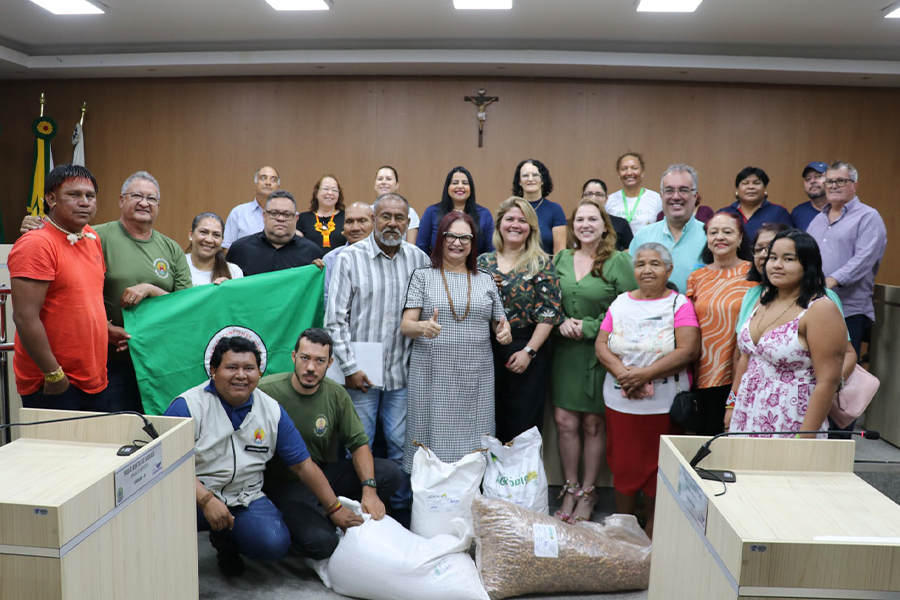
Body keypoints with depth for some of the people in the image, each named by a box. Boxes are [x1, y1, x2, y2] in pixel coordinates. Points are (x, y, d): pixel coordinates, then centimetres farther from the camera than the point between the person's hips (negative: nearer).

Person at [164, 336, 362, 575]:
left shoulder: (272, 410, 2)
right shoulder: (188, 406, -10)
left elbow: (303, 464, 6)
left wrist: (335, 509, 5)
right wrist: (206, 501, -28)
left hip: (245, 499, 4)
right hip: (195, 496, -3)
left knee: (274, 543, -21)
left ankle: (225, 539, 14)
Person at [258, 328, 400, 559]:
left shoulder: (336, 394, -2)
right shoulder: (266, 390, -15)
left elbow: (359, 443, 0)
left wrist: (369, 489, -14)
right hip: (284, 483, -5)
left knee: (390, 473, -14)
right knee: (321, 543, -28)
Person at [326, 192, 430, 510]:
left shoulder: (419, 259, 5)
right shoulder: (350, 258, -3)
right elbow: (335, 319, -4)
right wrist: (349, 367, -9)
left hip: (403, 371, 2)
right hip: (361, 372, -2)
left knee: (401, 445, 10)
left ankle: (402, 506, 25)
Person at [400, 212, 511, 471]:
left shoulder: (486, 280, 14)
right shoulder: (423, 276, 7)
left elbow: (501, 324, 17)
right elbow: (405, 325, -1)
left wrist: (505, 332, -7)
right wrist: (423, 326, -23)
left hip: (476, 378, 2)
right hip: (432, 377, -2)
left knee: (473, 443, 2)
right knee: (433, 441, -1)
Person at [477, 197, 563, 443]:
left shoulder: (541, 264, -2)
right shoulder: (483, 262, 9)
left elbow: (549, 313, -8)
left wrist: (529, 351, -14)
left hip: (526, 351, -3)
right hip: (487, 349, 3)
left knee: (523, 424, 3)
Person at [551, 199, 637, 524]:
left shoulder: (619, 261, -5)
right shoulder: (561, 259, 9)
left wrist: (587, 327, -13)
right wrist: (562, 322, -6)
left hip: (600, 354, -3)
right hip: (566, 352, 3)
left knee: (594, 424, 5)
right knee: (565, 421, 3)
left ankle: (587, 493, 23)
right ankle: (570, 489, 22)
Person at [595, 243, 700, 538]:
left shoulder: (679, 304, -2)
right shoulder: (621, 302, 9)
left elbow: (687, 351, -13)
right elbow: (601, 345, 4)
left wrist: (644, 374, -19)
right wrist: (621, 372, -14)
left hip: (663, 405, -3)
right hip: (620, 402, 3)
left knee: (656, 470, 5)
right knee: (622, 466, 11)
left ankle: (652, 534, 23)